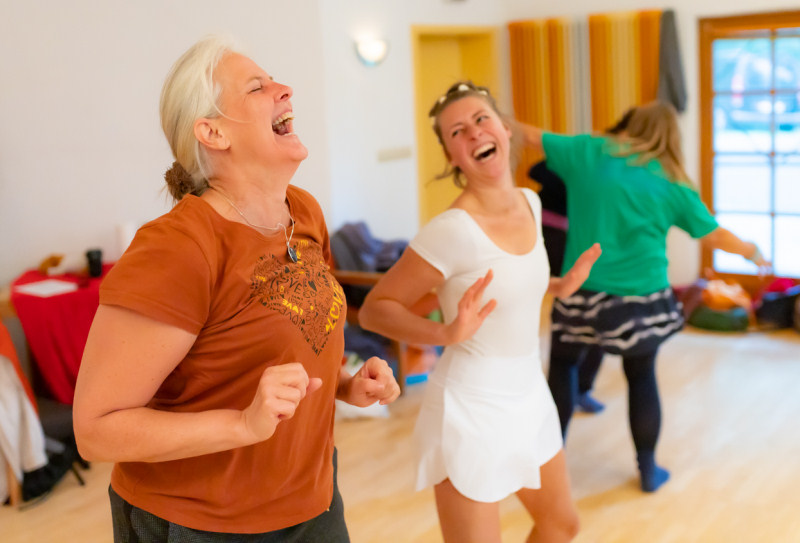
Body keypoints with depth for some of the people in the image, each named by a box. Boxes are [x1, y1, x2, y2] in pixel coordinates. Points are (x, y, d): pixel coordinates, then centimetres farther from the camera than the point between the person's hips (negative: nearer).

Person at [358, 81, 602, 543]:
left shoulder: (531, 202, 0)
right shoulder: (453, 230, -23)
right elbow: (374, 310, -18)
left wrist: (560, 286, 6)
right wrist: (448, 333, -32)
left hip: (530, 395, 8)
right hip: (474, 405, -8)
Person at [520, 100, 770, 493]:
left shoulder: (591, 151, -2)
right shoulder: (672, 183, 1)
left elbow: (535, 137, 9)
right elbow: (715, 235, 9)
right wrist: (752, 252, 27)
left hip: (584, 291, 0)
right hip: (643, 297, 1)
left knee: (562, 364, 19)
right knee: (642, 376, 16)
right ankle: (648, 470, 26)